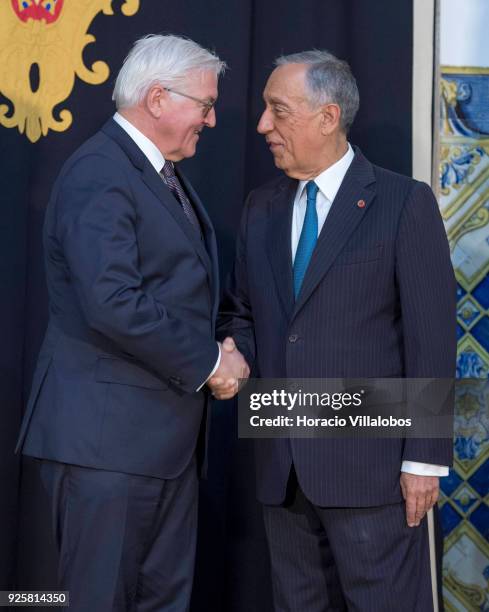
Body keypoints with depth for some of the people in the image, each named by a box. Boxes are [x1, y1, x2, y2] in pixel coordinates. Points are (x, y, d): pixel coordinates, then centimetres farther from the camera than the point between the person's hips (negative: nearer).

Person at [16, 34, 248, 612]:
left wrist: (212, 351, 3)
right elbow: (114, 304, -25)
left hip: (165, 431, 10)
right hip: (107, 433, -9)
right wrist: (207, 361, -15)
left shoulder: (162, 173, 16)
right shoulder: (99, 174, -15)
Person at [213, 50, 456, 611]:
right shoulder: (262, 207, 13)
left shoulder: (405, 203, -5)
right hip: (281, 465, 6)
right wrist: (234, 357, -4)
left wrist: (425, 458, -12)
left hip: (370, 461, -5)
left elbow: (431, 336, -8)